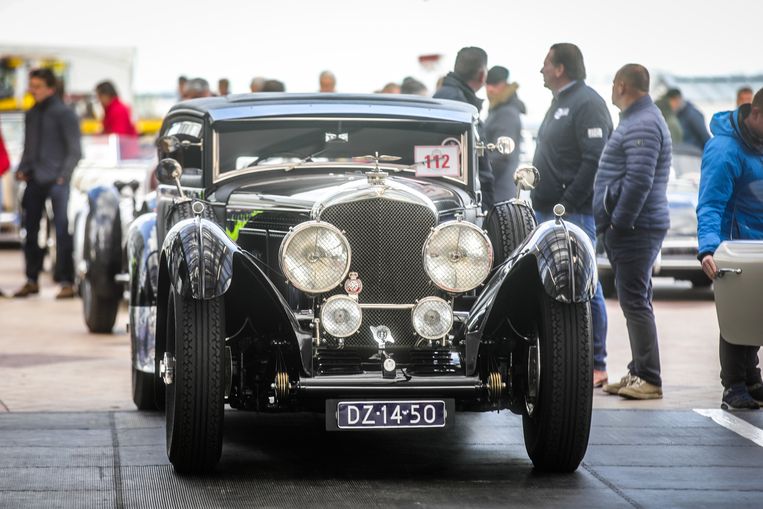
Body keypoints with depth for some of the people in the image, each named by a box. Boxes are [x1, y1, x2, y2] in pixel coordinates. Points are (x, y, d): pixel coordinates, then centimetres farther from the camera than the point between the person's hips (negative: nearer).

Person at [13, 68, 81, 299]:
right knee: (30, 230, 7)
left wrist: (63, 176, -13)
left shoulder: (64, 113, -3)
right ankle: (31, 280, 16)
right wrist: (22, 169, 8)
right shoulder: (31, 115, 16)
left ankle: (66, 282, -6)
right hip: (34, 181, 6)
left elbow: (74, 150, -5)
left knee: (63, 231, -8)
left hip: (56, 181, -6)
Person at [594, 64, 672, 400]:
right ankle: (638, 373, 18)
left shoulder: (643, 125, -15)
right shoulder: (637, 120, 20)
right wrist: (613, 224, 19)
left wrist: (619, 221, -20)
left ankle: (649, 379, -10)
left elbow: (639, 180, -24)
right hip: (630, 226, 11)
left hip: (634, 229, -11)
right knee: (634, 301, 13)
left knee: (635, 301, -10)